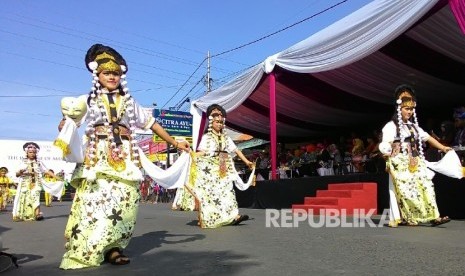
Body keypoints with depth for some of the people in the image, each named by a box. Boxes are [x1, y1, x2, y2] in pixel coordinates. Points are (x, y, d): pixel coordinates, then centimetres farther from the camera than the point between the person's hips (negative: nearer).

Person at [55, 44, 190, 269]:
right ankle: (86, 251, -1)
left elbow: (151, 123, 17)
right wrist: (63, 127, -26)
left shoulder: (129, 102, 15)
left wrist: (175, 143, 14)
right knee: (95, 201, -10)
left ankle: (112, 248, 3)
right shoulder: (87, 100, 9)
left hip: (125, 158, 3)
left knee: (123, 203, -4)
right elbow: (69, 123, -1)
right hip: (98, 157, -2)